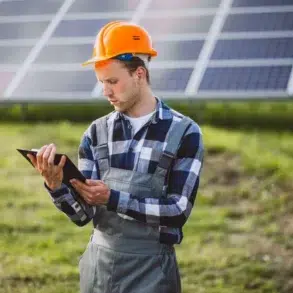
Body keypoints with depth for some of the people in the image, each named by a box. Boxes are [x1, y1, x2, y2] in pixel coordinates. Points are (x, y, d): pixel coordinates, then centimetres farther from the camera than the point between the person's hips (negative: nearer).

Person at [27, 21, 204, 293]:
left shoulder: (184, 132, -6)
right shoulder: (97, 133, 5)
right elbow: (82, 214, 1)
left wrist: (113, 199, -22)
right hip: (98, 263, 4)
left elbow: (178, 211, -13)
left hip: (151, 270, -3)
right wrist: (55, 186, -18)